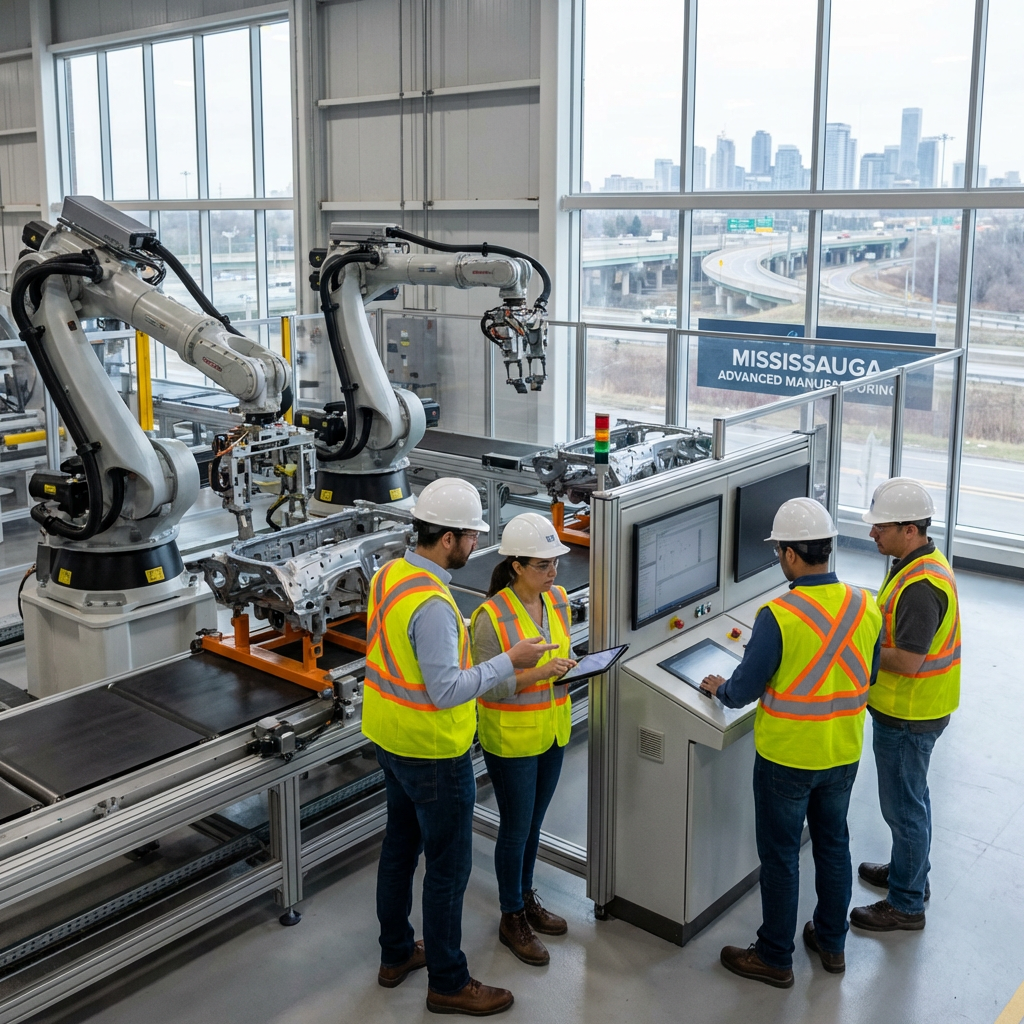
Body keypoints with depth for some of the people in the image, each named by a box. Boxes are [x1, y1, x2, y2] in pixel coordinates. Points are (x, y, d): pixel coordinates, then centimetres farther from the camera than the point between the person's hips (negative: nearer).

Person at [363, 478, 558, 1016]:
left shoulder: (389, 574, 0)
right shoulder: (432, 604, -29)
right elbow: (446, 691, -28)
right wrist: (509, 662, -22)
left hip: (390, 740, 9)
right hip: (433, 754, -9)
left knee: (400, 845, 22)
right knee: (448, 866, 6)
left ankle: (396, 954, 39)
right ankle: (448, 983, 21)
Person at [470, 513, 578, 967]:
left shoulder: (559, 599, -1)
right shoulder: (491, 617, -22)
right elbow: (487, 686, -20)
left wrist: (569, 669, -8)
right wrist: (538, 673, -30)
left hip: (552, 729, 6)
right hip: (511, 737, -6)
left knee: (533, 823, 21)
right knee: (516, 827, 8)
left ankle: (526, 899, 40)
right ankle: (512, 918, 27)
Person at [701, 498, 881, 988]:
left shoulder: (779, 617, -26)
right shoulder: (865, 607, -8)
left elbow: (744, 689, -17)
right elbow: (867, 676, 7)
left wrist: (719, 688, 4)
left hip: (787, 758, -5)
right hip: (843, 753, 6)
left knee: (780, 855, 10)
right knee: (833, 844, 22)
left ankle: (774, 958, 25)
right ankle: (831, 943, 39)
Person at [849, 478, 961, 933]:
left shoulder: (921, 585, -29)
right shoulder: (919, 563, 3)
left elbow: (907, 662, -30)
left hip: (908, 716, -10)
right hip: (906, 708, 10)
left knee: (903, 805, 4)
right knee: (910, 797, 25)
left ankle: (906, 904, 19)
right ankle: (910, 872, 43)